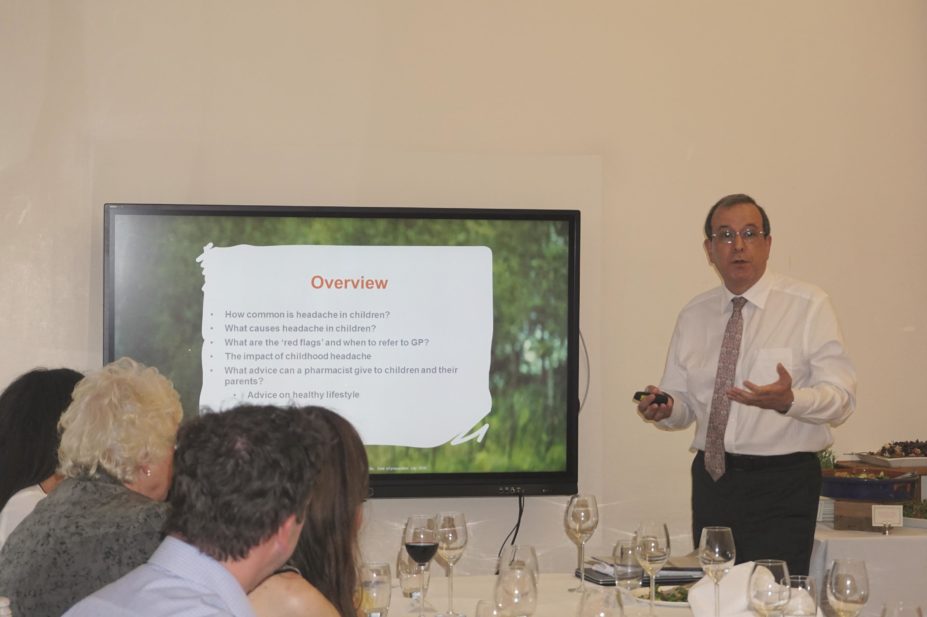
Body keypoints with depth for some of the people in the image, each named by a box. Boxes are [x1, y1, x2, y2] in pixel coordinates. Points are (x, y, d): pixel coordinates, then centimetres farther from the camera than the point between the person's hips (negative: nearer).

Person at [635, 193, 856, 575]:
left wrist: (790, 400, -27)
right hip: (712, 481, 4)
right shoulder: (694, 315, 11)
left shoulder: (808, 306, -3)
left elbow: (841, 398, -8)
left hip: (783, 486, -4)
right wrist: (664, 408, -8)